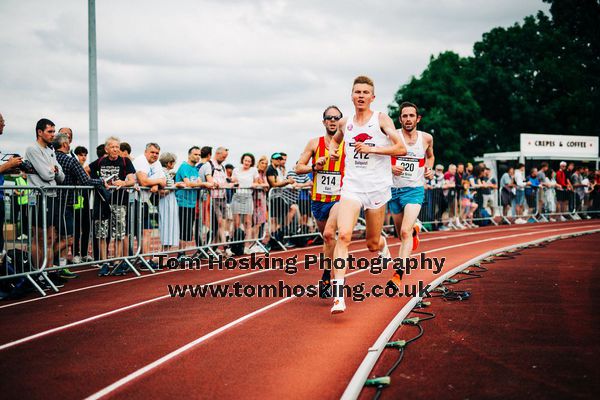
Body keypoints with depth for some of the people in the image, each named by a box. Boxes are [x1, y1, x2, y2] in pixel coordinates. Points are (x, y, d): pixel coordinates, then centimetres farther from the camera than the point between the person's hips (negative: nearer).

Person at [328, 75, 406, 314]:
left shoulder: (382, 120, -2)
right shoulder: (344, 124, 9)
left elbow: (401, 149, -10)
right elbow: (335, 139, 32)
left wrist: (372, 149, -18)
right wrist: (333, 150, 10)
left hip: (377, 187, -1)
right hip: (351, 186, 2)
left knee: (372, 244, 9)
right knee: (343, 235, -20)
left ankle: (382, 242, 49)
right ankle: (338, 294, -23)